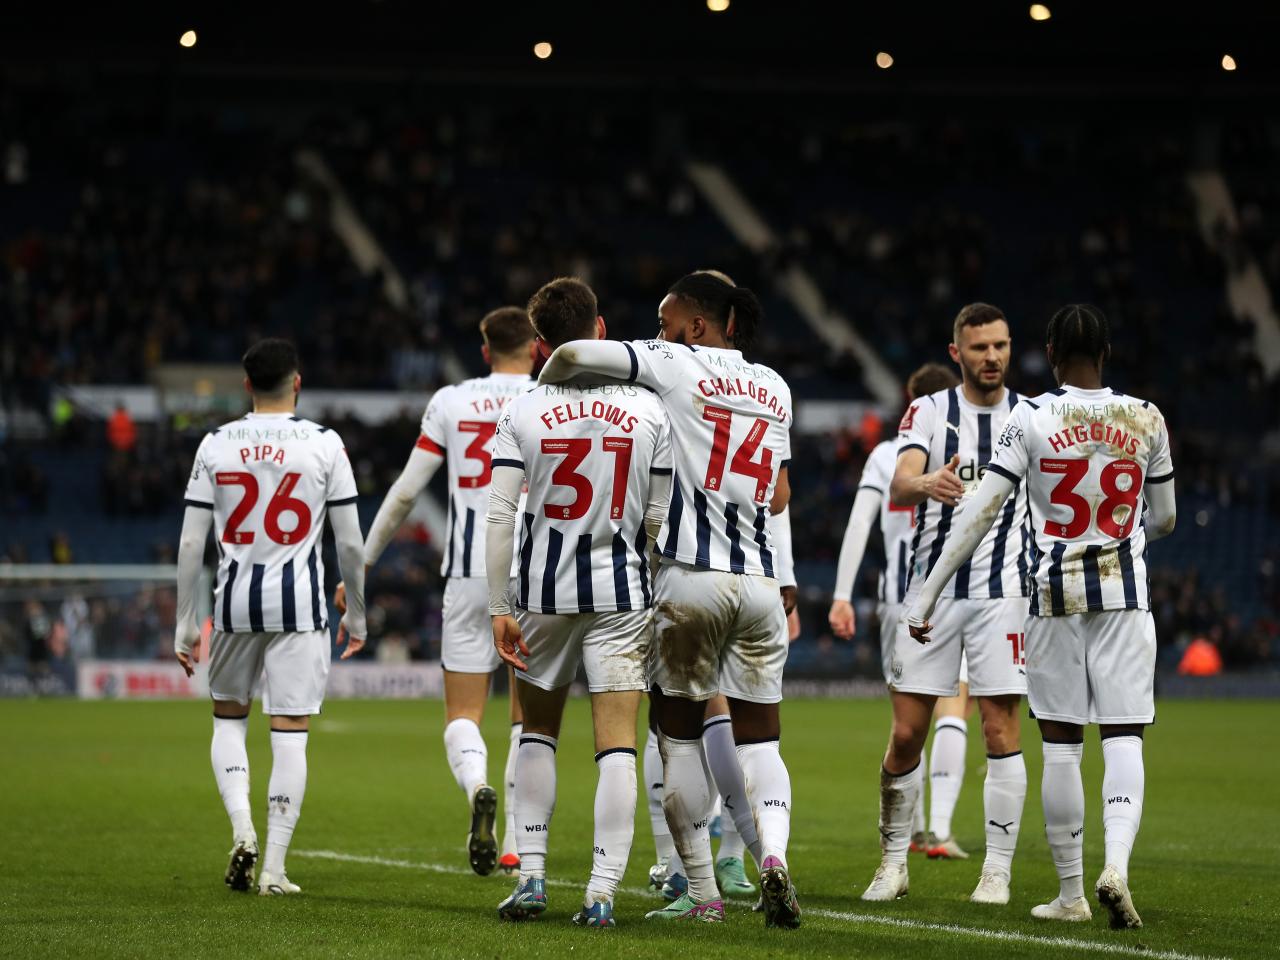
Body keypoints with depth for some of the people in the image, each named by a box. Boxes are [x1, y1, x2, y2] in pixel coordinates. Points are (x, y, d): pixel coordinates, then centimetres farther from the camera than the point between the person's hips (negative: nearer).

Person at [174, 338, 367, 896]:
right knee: (290, 733, 1)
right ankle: (274, 867, 0)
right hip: (299, 602, -2)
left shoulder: (216, 445, 2)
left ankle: (242, 827, -1)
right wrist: (356, 613, 13)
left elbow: (190, 543, 2)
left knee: (228, 718, 21)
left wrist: (185, 624, 8)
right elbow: (350, 543, -1)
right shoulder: (324, 444, -2)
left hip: (234, 600, 2)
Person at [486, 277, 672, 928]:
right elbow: (657, 520, 1)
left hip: (544, 593, 1)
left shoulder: (522, 414, -4)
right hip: (620, 593, -1)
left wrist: (498, 608, -5)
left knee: (537, 733, 18)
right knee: (617, 744, 0)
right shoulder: (648, 410, -2)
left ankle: (531, 875, 14)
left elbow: (498, 516, -9)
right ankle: (602, 892, -6)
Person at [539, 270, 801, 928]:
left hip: (689, 579, -4)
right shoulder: (775, 389, 14)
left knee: (680, 736, 8)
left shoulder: (676, 366, -2)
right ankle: (774, 854, -15)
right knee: (759, 738, 11)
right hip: (759, 580, 4)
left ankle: (701, 893, 8)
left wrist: (541, 392, 7)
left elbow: (574, 354, -13)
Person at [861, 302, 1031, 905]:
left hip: (1002, 590, 0)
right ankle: (893, 862, 16)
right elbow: (899, 486, -16)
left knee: (1000, 730, -5)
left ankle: (998, 870, 0)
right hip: (932, 584, 0)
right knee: (907, 733, 1)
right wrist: (925, 483, -40)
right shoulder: (929, 412, 1)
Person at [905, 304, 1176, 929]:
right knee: (1124, 737, 1)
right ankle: (1116, 864, -21)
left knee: (1061, 744, 7)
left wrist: (927, 595, -5)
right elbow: (1163, 519, 12)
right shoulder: (1146, 420, 1)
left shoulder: (1032, 420, -6)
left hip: (1055, 594, -1)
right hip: (1124, 593, 1)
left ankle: (1070, 893, 11)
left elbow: (980, 514, -9)